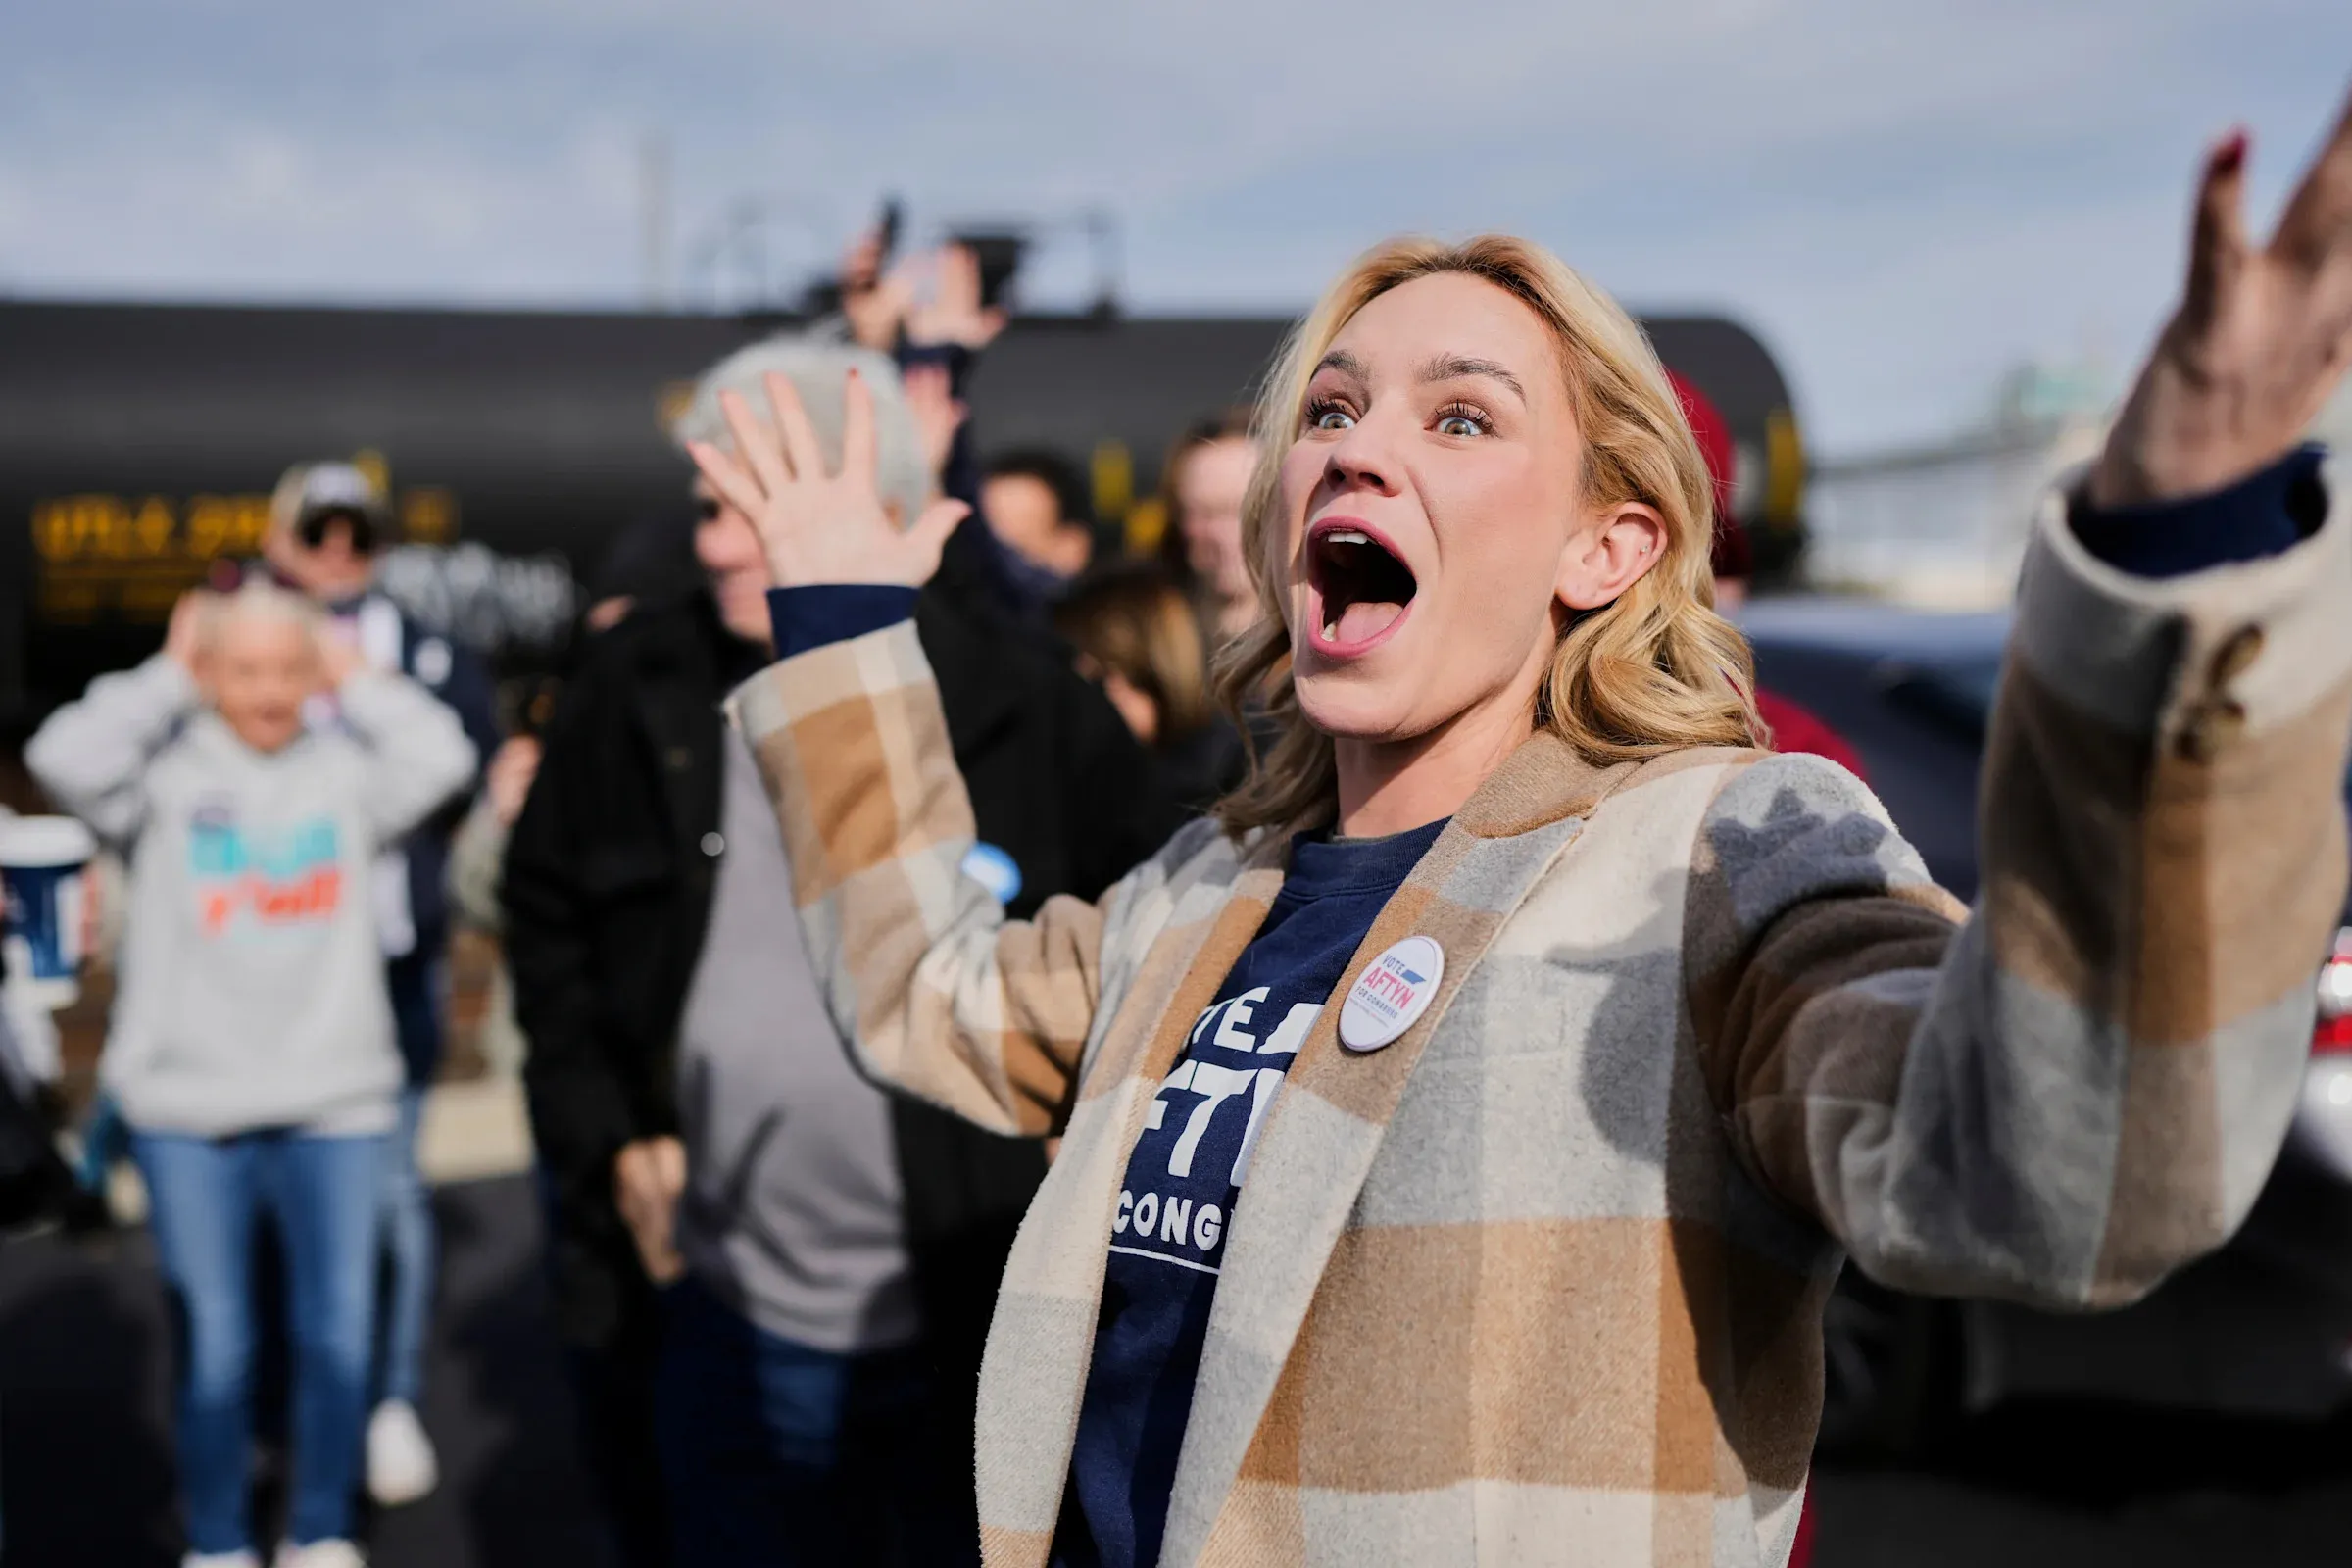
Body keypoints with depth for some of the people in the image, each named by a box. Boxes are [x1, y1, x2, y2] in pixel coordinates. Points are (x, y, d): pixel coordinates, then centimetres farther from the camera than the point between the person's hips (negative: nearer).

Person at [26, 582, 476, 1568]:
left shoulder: (344, 766, 5)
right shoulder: (166, 769, 0)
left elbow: (442, 757, -9)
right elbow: (66, 758, -16)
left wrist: (355, 681, 0)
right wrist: (167, 679, -5)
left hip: (335, 1097, 2)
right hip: (187, 1103, -1)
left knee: (338, 1330, 7)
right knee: (214, 1344, 5)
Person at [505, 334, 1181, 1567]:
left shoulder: (1021, 699, -9)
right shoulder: (641, 689, -3)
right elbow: (544, 912, 9)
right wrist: (609, 1138, 2)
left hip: (978, 1327, -2)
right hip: (727, 1324, 2)